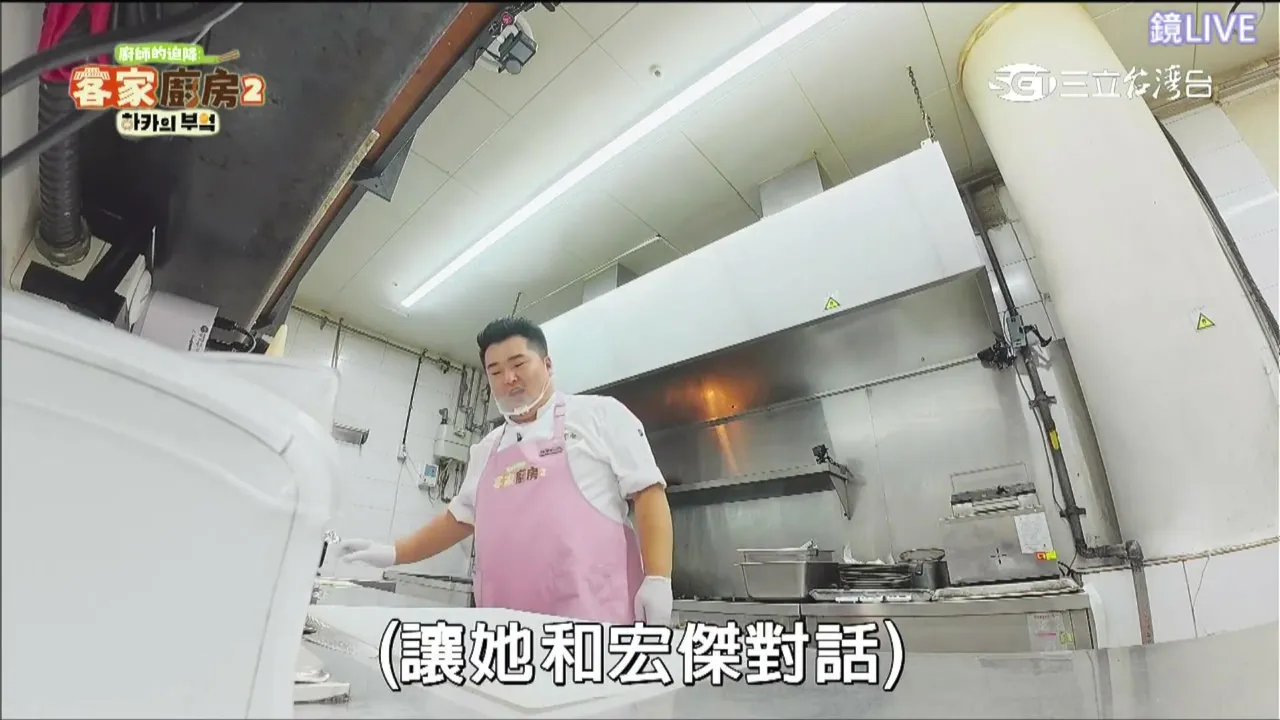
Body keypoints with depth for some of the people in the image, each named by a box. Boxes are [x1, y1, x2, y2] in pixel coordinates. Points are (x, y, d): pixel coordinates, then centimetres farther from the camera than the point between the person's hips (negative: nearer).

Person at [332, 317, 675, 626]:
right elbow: (461, 517, 28)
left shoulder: (600, 414, 2)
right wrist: (393, 554, 20)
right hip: (505, 623, 5)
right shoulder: (486, 448, 19)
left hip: (590, 616, -5)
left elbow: (647, 492, -4)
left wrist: (657, 579, -12)